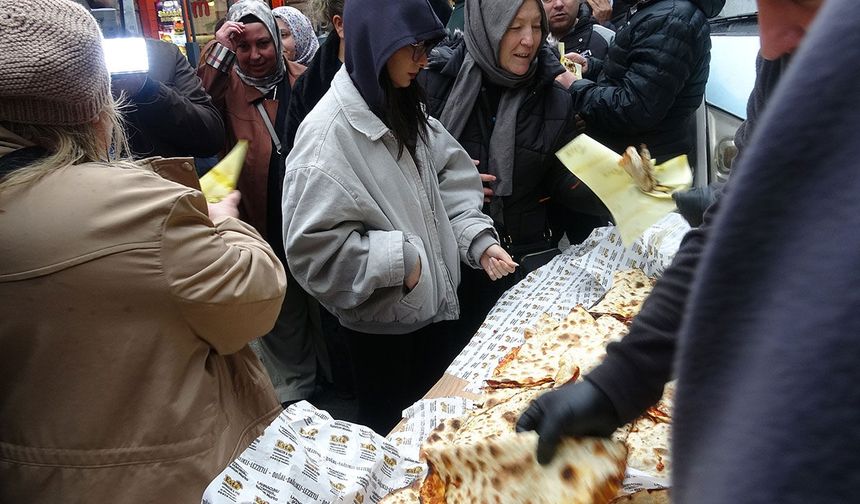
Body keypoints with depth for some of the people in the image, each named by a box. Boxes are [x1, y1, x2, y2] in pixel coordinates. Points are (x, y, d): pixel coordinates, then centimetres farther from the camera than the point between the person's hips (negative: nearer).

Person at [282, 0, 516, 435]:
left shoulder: (404, 110, 3)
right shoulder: (329, 133, -23)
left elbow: (449, 180, 5)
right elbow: (313, 245, -26)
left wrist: (479, 239, -10)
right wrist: (400, 259, -23)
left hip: (431, 302, 7)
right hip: (381, 321, -7)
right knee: (392, 432, 17)